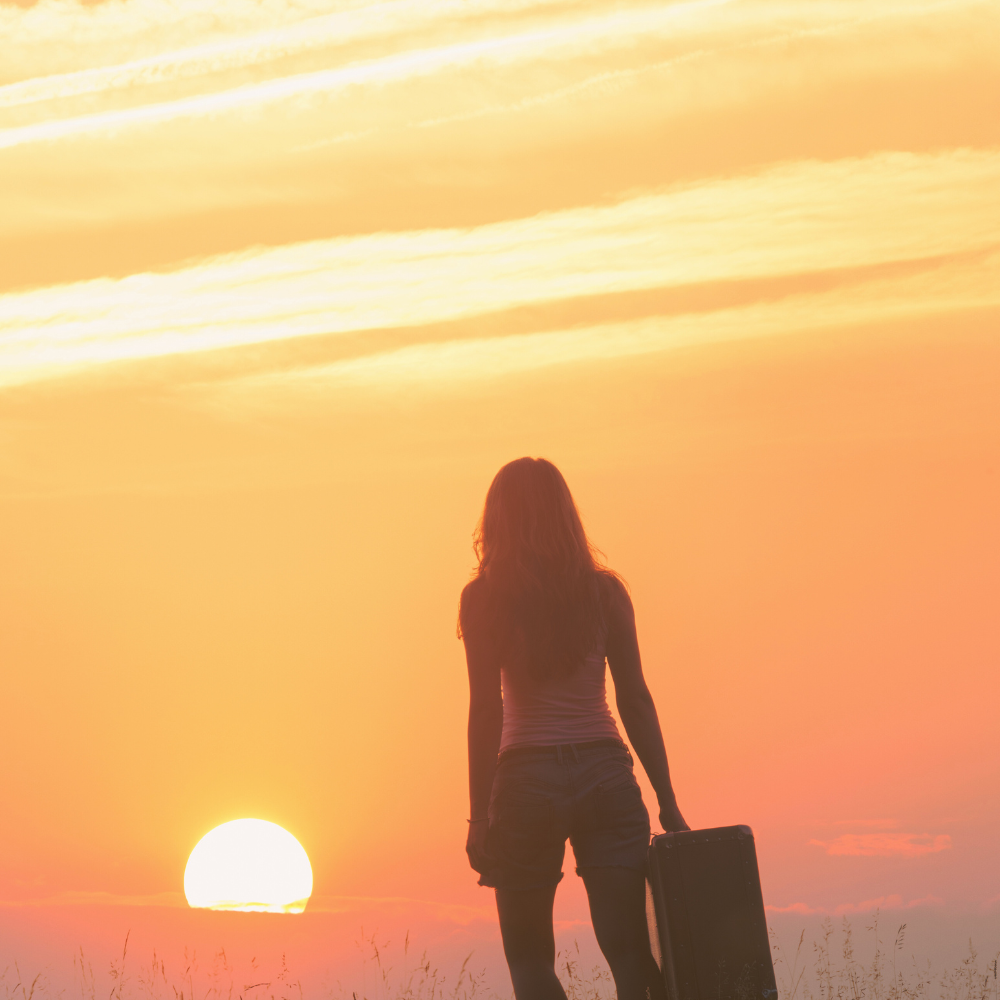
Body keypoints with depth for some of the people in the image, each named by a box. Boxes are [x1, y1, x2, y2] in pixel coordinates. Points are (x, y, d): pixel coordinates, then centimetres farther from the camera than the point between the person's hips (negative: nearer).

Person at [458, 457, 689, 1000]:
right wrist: (668, 805, 6)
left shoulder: (484, 597, -3)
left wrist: (480, 815, -3)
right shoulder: (604, 590, 5)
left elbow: (486, 711, -7)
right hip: (606, 773, 2)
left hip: (527, 777, -2)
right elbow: (636, 701, 4)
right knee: (631, 952, 2)